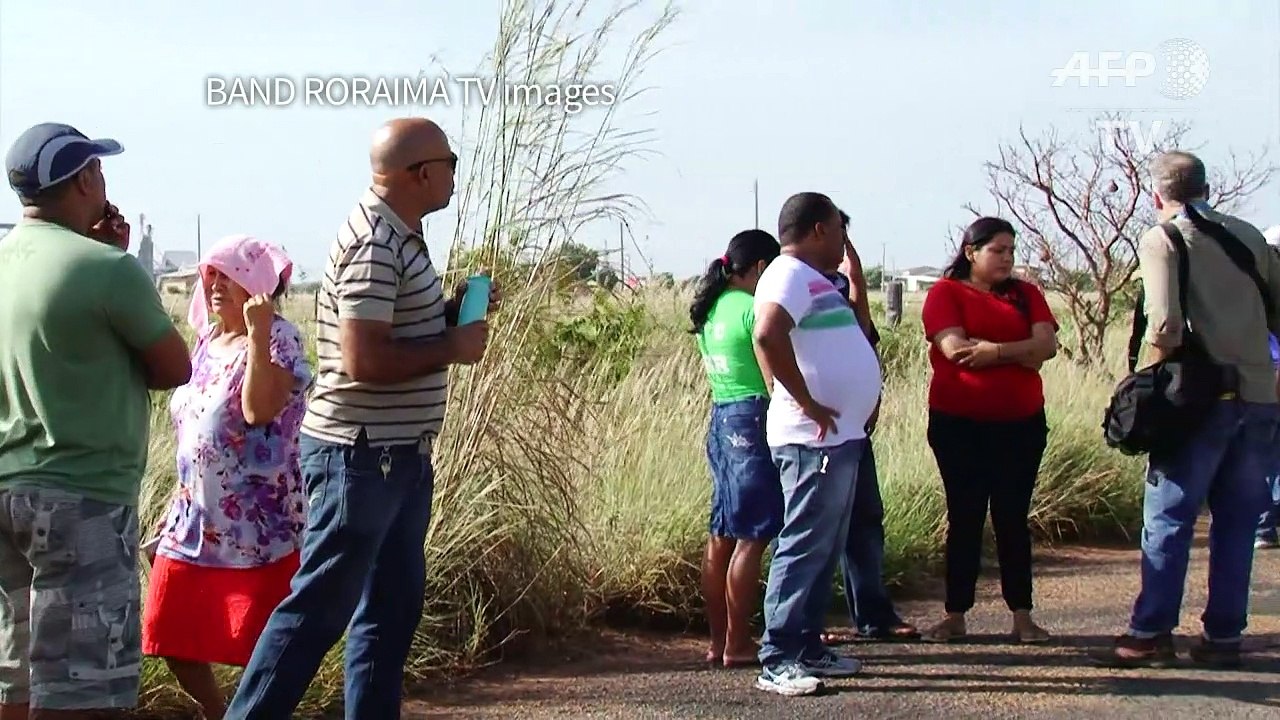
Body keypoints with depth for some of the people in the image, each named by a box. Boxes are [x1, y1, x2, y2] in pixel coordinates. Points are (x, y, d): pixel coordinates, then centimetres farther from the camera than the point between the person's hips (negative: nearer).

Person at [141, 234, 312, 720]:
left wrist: (257, 334, -30)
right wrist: (178, 507, 20)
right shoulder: (206, 340, 13)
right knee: (173, 642, 12)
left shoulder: (279, 340, -10)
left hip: (257, 526, -8)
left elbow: (259, 409, -29)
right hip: (195, 523, 8)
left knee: (257, 648, -1)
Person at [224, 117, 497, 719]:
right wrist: (452, 348, -15)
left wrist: (451, 311, 8)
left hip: (398, 457, 10)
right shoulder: (374, 245, -18)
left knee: (392, 607, 15)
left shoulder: (397, 237, 13)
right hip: (360, 457, -10)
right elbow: (364, 359, -25)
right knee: (318, 608, -3)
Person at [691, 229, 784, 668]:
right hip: (752, 421, -9)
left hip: (720, 419, 9)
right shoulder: (753, 308, -12)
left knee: (722, 535, 11)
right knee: (752, 537, -4)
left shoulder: (712, 309, 14)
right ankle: (737, 644, -1)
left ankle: (718, 640, 17)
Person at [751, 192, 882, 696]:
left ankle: (809, 649, 22)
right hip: (814, 439, -10)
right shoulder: (790, 274, -11)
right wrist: (808, 403, -24)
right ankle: (777, 661, -6)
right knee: (805, 548, -9)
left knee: (825, 549, 14)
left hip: (840, 435, 10)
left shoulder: (814, 279, 20)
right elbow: (768, 335, -29)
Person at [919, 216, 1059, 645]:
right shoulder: (946, 292, 0)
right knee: (965, 519, 2)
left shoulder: (1025, 295, 12)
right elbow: (954, 348, -16)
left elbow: (1047, 344, -3)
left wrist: (993, 350, -14)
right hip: (960, 424, -3)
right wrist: (1020, 353, -8)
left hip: (1021, 424, 3)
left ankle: (1022, 616, 10)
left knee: (1013, 518, 6)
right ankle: (955, 616, 8)